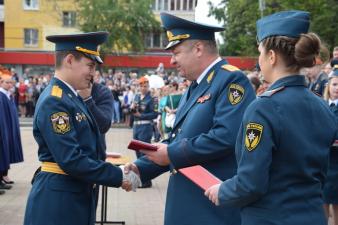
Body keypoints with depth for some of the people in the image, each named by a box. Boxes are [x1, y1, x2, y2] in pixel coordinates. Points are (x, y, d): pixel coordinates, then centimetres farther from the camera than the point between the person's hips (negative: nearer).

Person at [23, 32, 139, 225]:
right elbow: (71, 160, -24)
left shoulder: (72, 97, 12)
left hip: (77, 197, 9)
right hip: (58, 201, -9)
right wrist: (118, 177, -19)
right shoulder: (54, 102, -18)